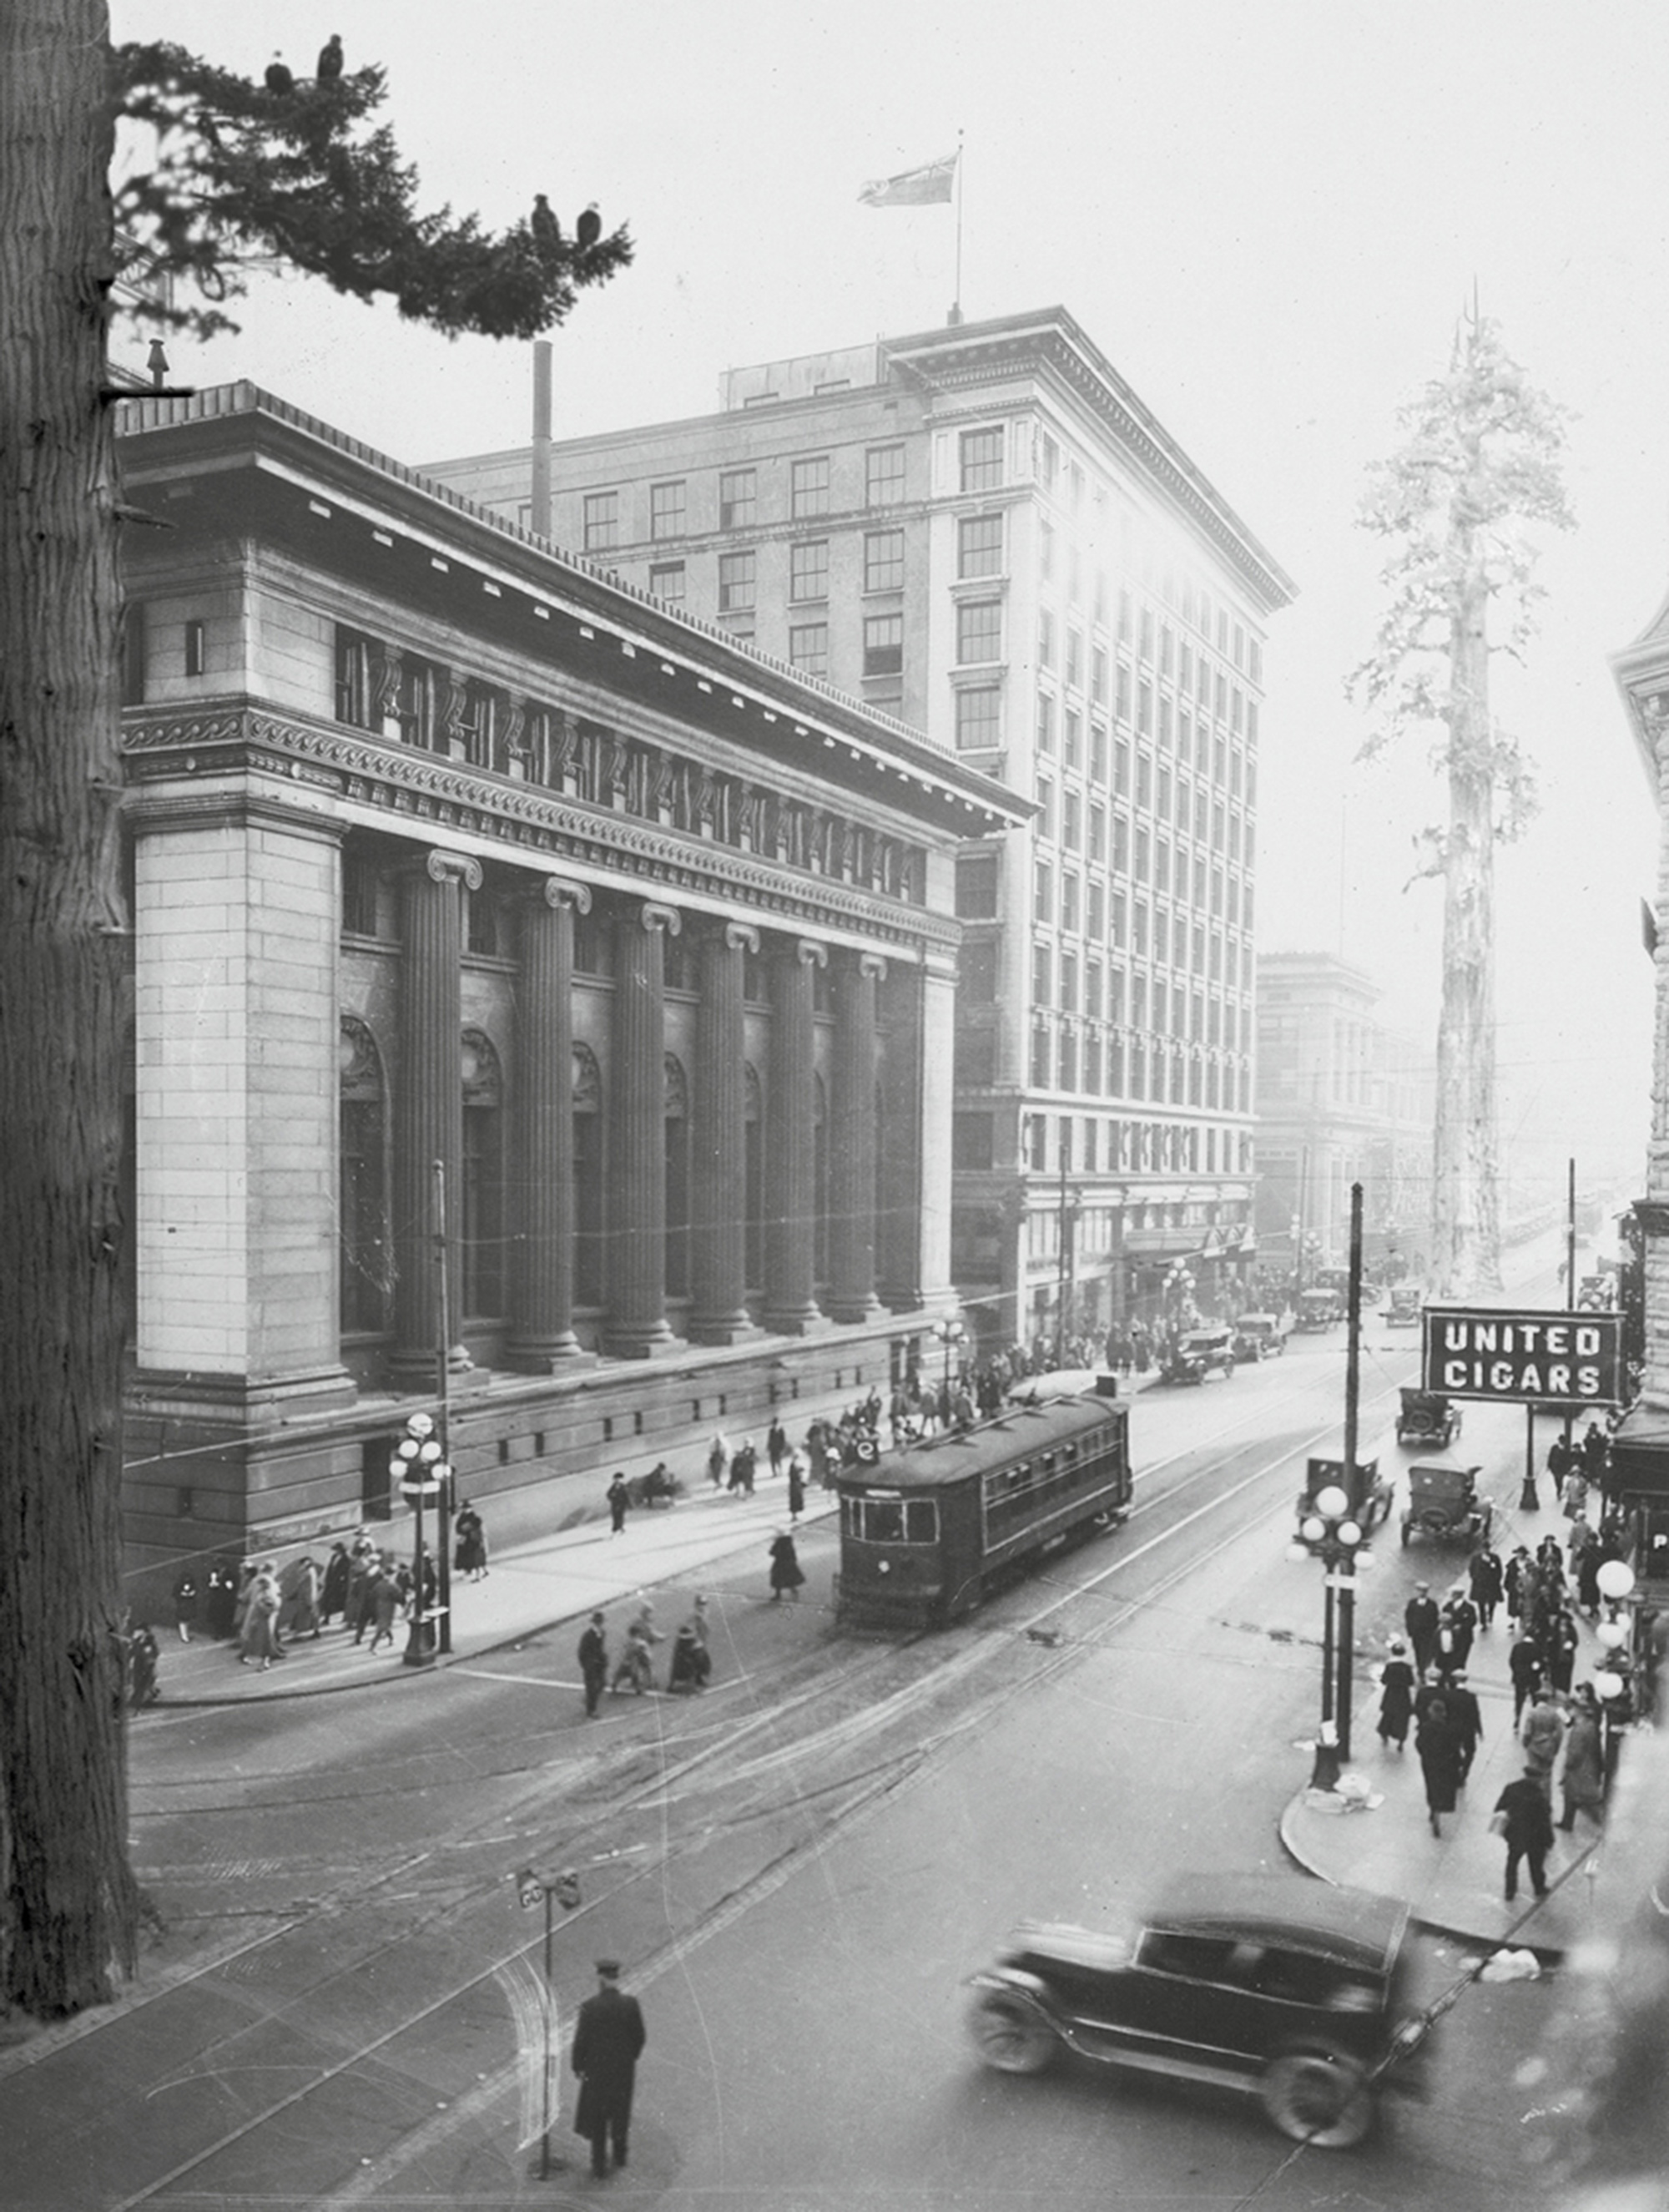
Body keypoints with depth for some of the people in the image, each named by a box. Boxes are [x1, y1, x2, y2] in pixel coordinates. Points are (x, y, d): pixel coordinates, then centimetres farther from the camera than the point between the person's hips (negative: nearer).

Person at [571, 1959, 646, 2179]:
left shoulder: (590, 2007, -22)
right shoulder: (631, 2004, -15)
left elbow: (581, 2040, -15)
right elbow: (640, 2037, -6)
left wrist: (577, 2065, 1)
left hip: (597, 2070, -2)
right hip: (624, 2069, 2)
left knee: (596, 2117, 16)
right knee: (621, 2112, 24)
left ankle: (599, 2165, 23)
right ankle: (620, 2155, 40)